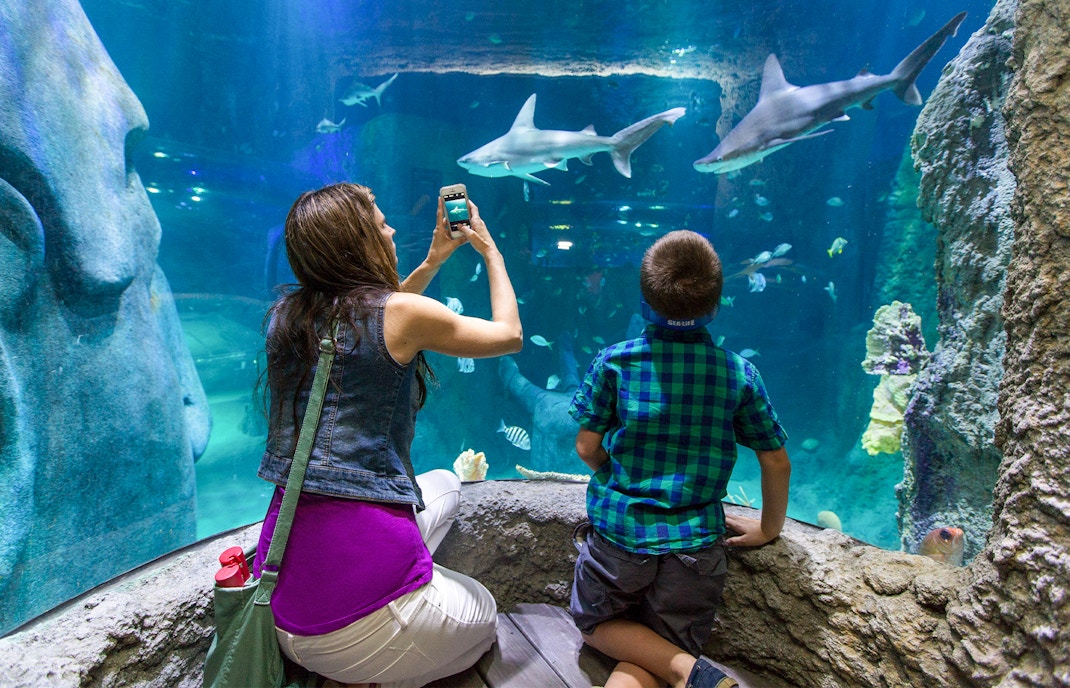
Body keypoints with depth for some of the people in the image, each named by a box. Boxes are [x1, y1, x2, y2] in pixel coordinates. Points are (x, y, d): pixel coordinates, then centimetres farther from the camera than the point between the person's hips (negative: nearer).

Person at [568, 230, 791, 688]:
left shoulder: (614, 361, -9)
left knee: (596, 625, 25)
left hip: (617, 534, -1)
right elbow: (776, 463, 3)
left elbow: (587, 447, -4)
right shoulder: (739, 374, -4)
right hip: (695, 547, 2)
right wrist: (769, 528, 20)